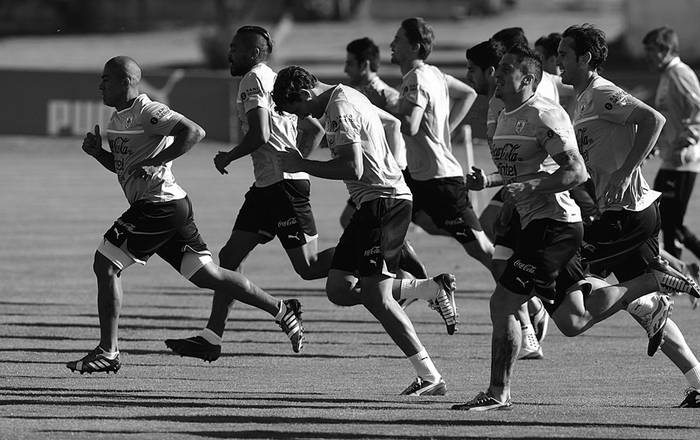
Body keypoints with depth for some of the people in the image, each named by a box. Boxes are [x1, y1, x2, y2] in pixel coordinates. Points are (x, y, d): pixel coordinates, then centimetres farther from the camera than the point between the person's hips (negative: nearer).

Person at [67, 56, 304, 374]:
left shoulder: (148, 112, -12)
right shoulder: (117, 118, 17)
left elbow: (193, 132, -23)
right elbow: (121, 165, 29)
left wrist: (153, 162, -23)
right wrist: (97, 152, 10)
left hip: (160, 203, -10)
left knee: (105, 264, -10)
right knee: (206, 275, 11)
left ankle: (107, 352, -7)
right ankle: (282, 311, 17)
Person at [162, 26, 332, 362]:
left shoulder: (254, 79, -8)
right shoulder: (277, 81, 20)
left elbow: (260, 135, -19)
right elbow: (315, 130, 24)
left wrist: (228, 157, -4)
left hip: (284, 185, -10)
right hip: (268, 186, 10)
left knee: (309, 266, -10)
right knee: (230, 255, 7)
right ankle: (211, 339, 7)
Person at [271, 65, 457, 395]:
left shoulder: (339, 110, -14)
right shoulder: (348, 96, 18)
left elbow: (353, 169, -23)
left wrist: (302, 165, -13)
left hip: (384, 201, -10)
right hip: (373, 203, 10)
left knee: (376, 297, -12)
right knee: (339, 289, 8)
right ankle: (432, 289, 8)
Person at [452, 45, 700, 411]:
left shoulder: (544, 116, -13)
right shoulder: (504, 118, 16)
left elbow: (577, 172, -19)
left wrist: (530, 187, -26)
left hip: (554, 224, -10)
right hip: (534, 225, 10)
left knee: (502, 305, -11)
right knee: (573, 322, 12)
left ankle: (498, 394, -3)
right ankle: (654, 281, 23)